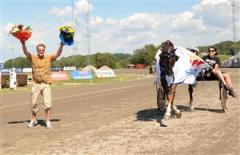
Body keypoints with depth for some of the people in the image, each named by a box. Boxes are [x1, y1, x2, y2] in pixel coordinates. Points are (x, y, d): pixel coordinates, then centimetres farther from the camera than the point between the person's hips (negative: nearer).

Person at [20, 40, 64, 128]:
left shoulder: (49, 58, 4)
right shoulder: (33, 58, 3)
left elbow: (58, 54, -8)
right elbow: (26, 52, -12)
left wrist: (61, 45, -23)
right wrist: (23, 43, -30)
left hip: (46, 84, -1)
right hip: (36, 84, 1)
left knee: (47, 104, -7)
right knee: (34, 104, 10)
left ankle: (48, 121, 3)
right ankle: (33, 120, 26)